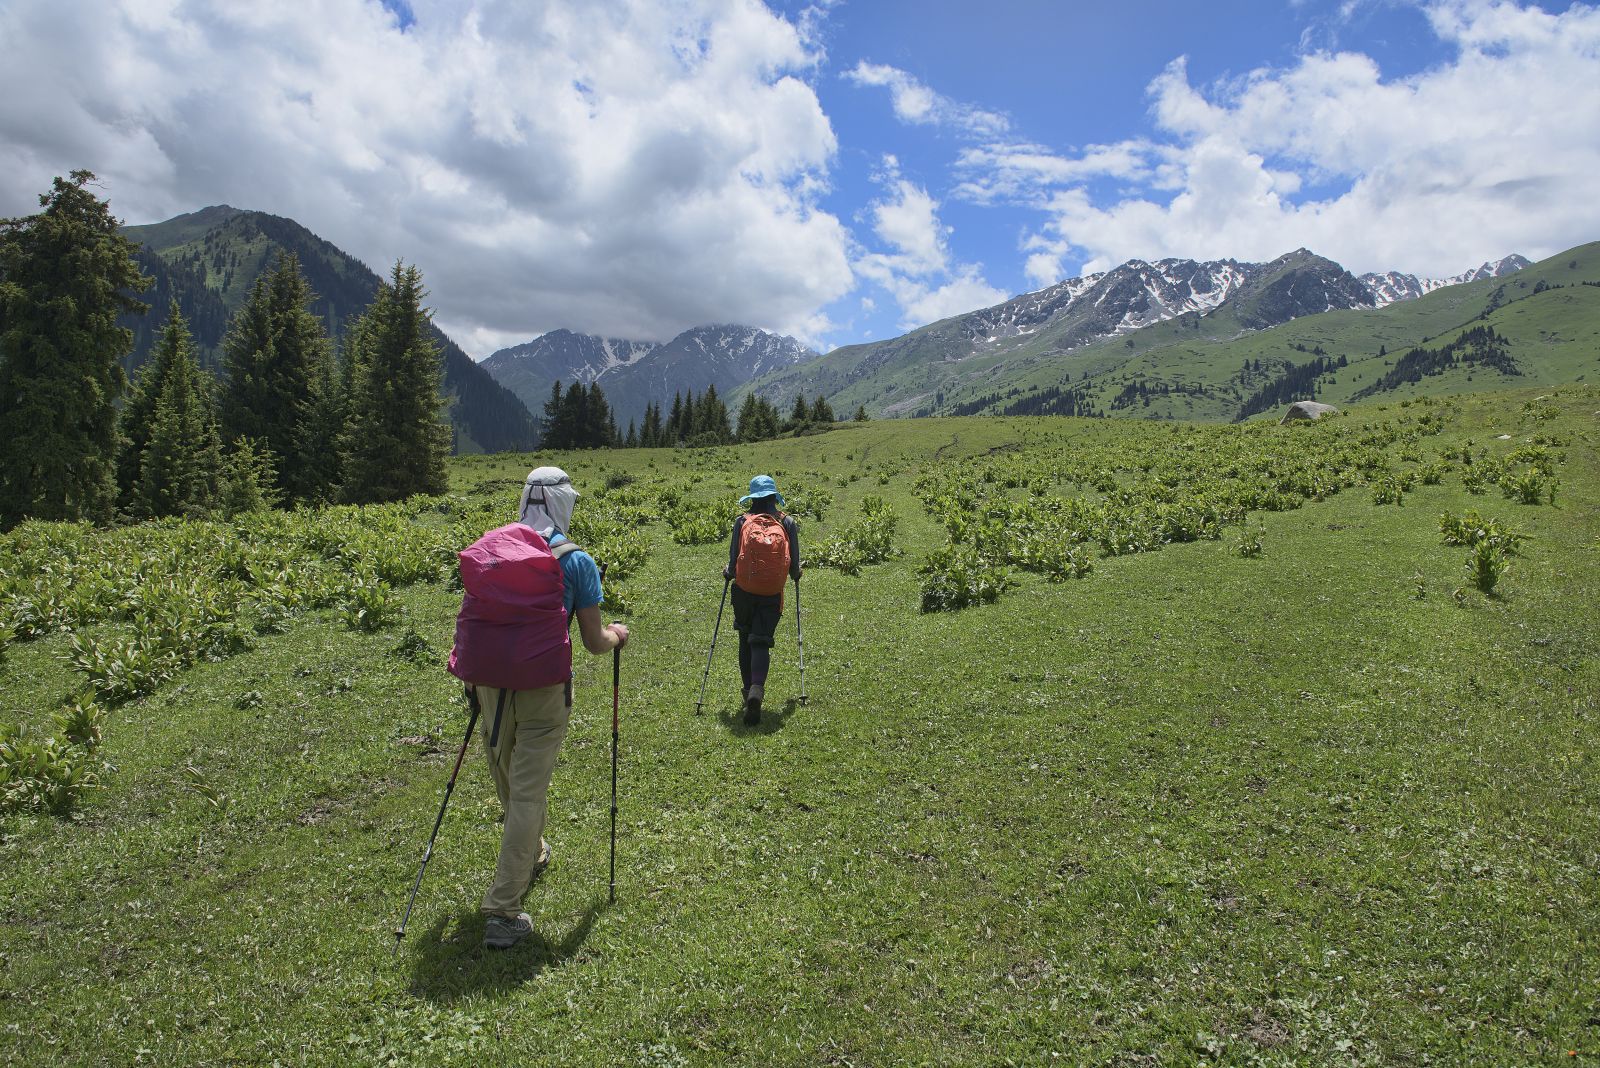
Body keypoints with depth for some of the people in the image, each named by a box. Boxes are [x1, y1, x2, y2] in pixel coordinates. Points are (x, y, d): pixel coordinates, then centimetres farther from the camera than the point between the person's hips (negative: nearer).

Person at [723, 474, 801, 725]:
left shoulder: (742, 522, -1)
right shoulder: (787, 523, 1)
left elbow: (733, 558, -2)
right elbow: (794, 564, 3)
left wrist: (728, 573, 20)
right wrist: (795, 574, 26)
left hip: (744, 591, 0)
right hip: (772, 593, 0)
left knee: (745, 640, 18)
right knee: (761, 642, 0)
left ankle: (748, 688, 25)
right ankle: (756, 689, -22)